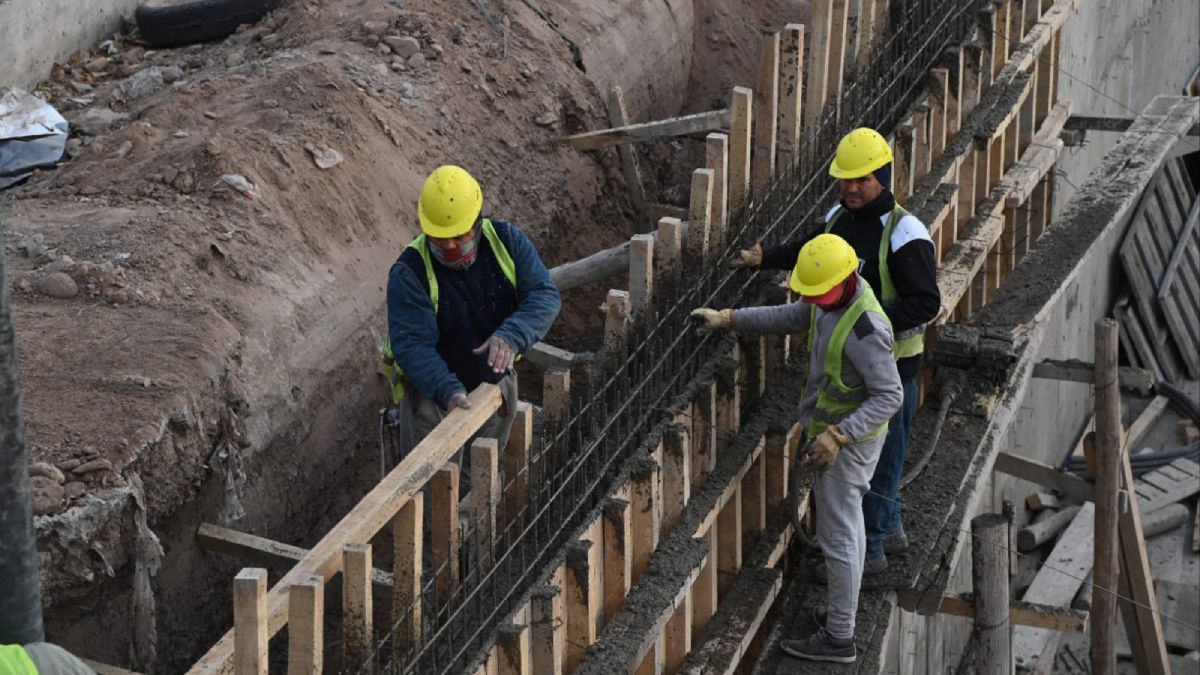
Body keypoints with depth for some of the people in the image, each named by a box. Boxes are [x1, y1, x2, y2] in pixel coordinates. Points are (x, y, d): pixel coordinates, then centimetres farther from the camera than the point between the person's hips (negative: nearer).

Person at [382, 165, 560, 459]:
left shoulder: (506, 240, -12)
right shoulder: (409, 272, -23)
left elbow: (544, 295, -18)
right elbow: (412, 344, -28)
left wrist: (512, 335, -38)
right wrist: (448, 391, -43)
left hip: (495, 380, 4)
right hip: (434, 390, -4)